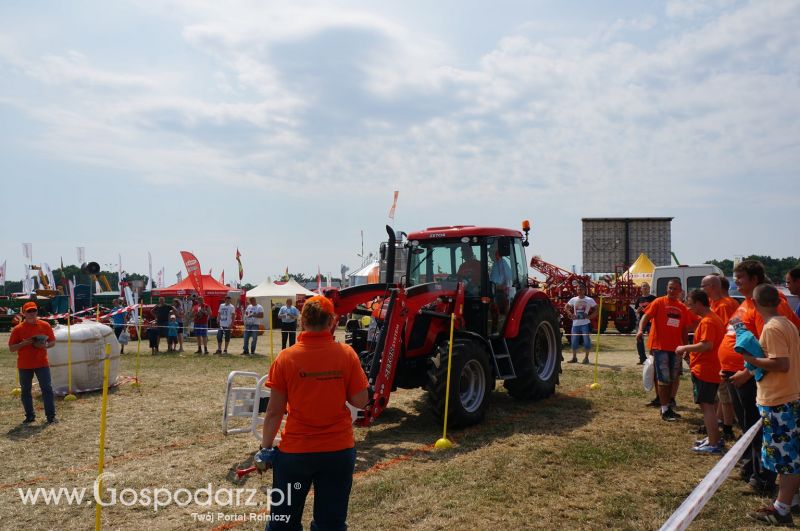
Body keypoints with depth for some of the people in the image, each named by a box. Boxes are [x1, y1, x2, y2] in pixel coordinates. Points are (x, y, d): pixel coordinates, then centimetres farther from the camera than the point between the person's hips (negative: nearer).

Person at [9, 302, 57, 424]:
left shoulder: (45, 325, 1)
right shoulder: (18, 329, -1)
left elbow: (53, 341, 8)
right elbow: (11, 348, -1)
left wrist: (45, 345, -14)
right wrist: (24, 343, -18)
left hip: (42, 363, -1)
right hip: (24, 365, 1)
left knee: (47, 389, -4)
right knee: (25, 391, 8)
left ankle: (51, 415, 0)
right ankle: (30, 415, 21)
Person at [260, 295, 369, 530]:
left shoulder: (286, 358, -11)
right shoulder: (346, 354, -10)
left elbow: (274, 412, -7)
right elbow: (361, 401, -4)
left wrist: (265, 447, 4)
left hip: (295, 450, 0)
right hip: (339, 450, 1)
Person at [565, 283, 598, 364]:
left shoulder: (589, 300, -1)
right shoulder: (573, 299, 6)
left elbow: (596, 309, 3)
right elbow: (566, 307, 17)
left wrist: (590, 316, -9)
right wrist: (571, 314, 3)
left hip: (585, 323, -3)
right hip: (575, 323, 3)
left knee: (587, 341, -4)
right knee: (574, 341, 6)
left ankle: (586, 358, 7)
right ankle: (574, 358, 18)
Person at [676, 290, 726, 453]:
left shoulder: (707, 321, -18)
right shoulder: (714, 318, 14)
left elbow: (707, 344, -29)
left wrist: (685, 348, -19)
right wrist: (690, 351, 13)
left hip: (703, 371, -11)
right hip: (711, 370, 11)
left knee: (706, 405, -5)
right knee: (708, 405, 20)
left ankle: (713, 444, -1)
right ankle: (715, 438, 29)